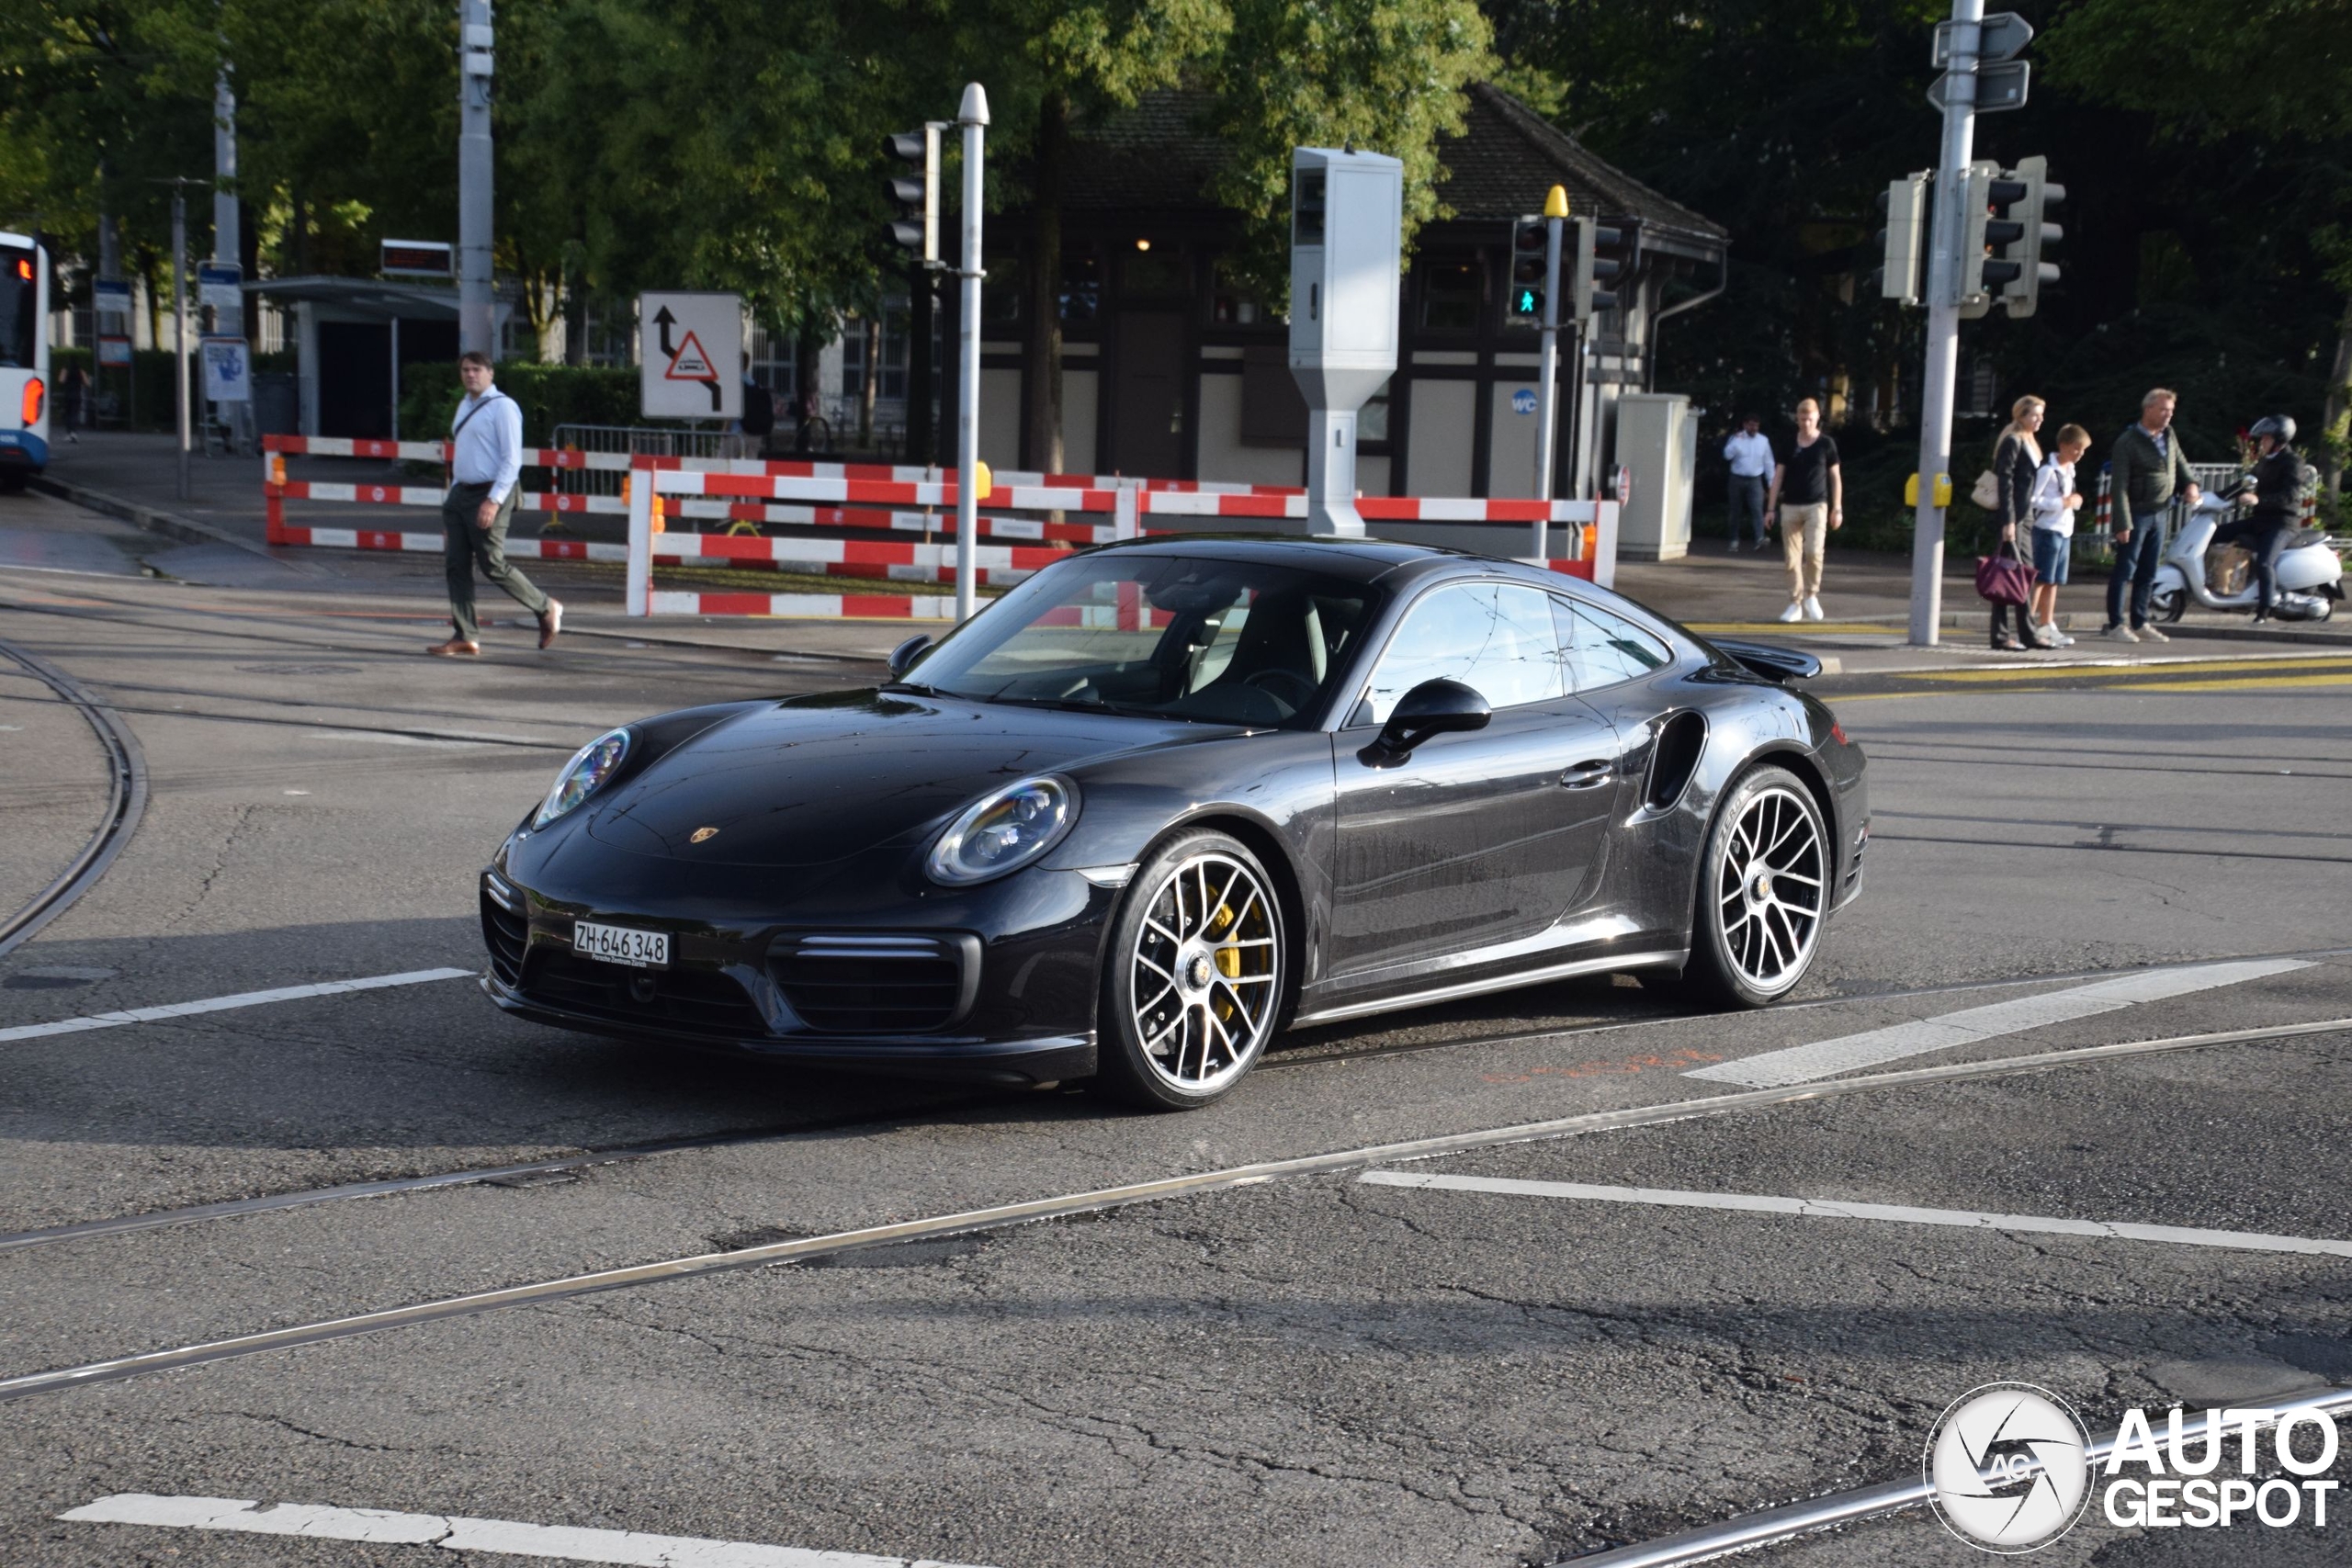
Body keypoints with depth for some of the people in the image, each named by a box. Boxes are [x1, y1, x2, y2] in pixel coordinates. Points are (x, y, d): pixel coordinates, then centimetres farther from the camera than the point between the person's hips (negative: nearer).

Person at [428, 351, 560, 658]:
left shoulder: (502, 407, -11)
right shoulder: (464, 406, 16)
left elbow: (512, 460, -16)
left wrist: (493, 501, -22)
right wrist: (454, 493, 19)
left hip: (489, 496, -9)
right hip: (461, 493, 9)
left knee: (493, 566, -7)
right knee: (456, 566, 3)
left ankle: (546, 609, 11)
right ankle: (465, 637, 6)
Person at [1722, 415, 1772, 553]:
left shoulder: (1763, 440, 6)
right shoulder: (1736, 438, 1)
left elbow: (1768, 462, 10)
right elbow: (1727, 455, -14)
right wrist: (1737, 441, -25)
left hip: (1755, 480, 0)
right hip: (1737, 479, 0)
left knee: (1757, 508, -15)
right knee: (1736, 511, 6)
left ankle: (1760, 539, -27)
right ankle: (1735, 540, 15)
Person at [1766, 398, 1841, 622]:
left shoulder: (1826, 444, 3)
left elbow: (1835, 477, 7)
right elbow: (1778, 476, 9)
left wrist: (1837, 508, 2)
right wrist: (1771, 507, 4)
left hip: (1816, 506, -2)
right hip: (1790, 507, 2)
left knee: (1814, 551, -18)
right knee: (1792, 558, 1)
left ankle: (1811, 595, 2)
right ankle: (1795, 604, 9)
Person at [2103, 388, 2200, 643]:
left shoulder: (2169, 435, 9)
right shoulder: (2128, 441, -12)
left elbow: (2180, 462, 24)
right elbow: (2119, 486, -15)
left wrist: (2190, 483, 2)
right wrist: (2123, 523, -20)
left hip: (2158, 514, 7)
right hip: (2136, 514, -7)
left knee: (2148, 574, 11)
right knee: (2125, 570, -4)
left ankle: (2140, 624, 18)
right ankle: (2115, 624, 1)